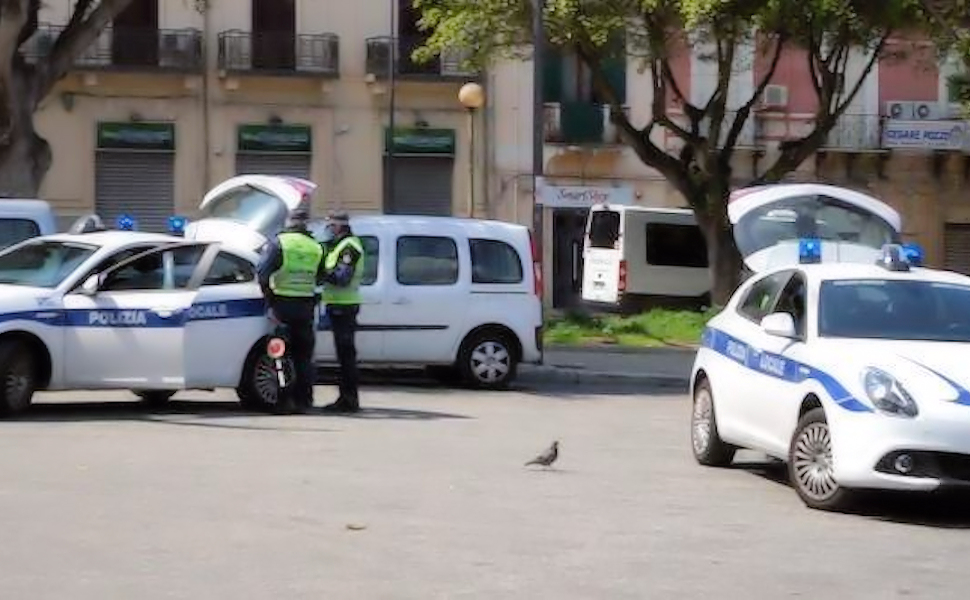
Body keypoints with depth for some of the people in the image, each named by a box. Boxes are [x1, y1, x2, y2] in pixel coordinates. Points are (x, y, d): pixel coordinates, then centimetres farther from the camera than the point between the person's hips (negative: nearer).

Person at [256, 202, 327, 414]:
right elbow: (320, 278, 10)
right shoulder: (316, 247, 6)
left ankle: (284, 400, 0)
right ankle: (303, 400, 10)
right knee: (303, 356, 10)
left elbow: (263, 274, -13)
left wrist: (268, 299, -7)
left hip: (283, 304, -3)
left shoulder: (279, 243, -7)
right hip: (306, 305, 3)